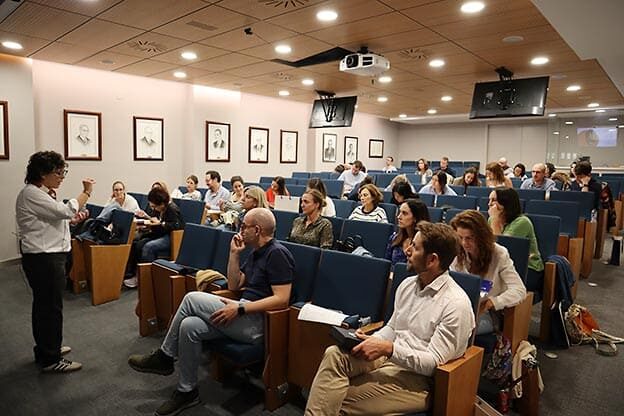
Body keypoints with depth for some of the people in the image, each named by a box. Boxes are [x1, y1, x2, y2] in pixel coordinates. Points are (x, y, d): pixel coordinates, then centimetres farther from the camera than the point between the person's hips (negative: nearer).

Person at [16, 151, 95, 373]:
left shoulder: (42, 193, 14)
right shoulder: (31, 194, -17)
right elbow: (64, 210, -26)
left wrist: (72, 219, 4)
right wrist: (86, 192, -18)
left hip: (47, 256, 11)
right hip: (44, 259, -11)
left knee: (43, 305, 20)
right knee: (51, 307, -3)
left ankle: (45, 348, 34)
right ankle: (51, 360, 8)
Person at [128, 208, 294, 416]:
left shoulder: (277, 253, -13)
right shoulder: (256, 253, 17)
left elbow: (282, 299, -21)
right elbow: (233, 285, 16)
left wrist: (239, 309, -23)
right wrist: (234, 253, 8)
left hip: (258, 322, -9)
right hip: (244, 317, 9)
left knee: (192, 298, -13)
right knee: (189, 326, -11)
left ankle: (164, 357, 6)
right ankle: (187, 391, 3)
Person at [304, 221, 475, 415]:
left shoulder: (456, 304, -14)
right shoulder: (407, 284, 9)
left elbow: (434, 361, -16)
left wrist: (388, 348, -24)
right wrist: (371, 341, -3)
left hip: (417, 378, -7)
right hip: (388, 357, 7)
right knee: (334, 354, -22)